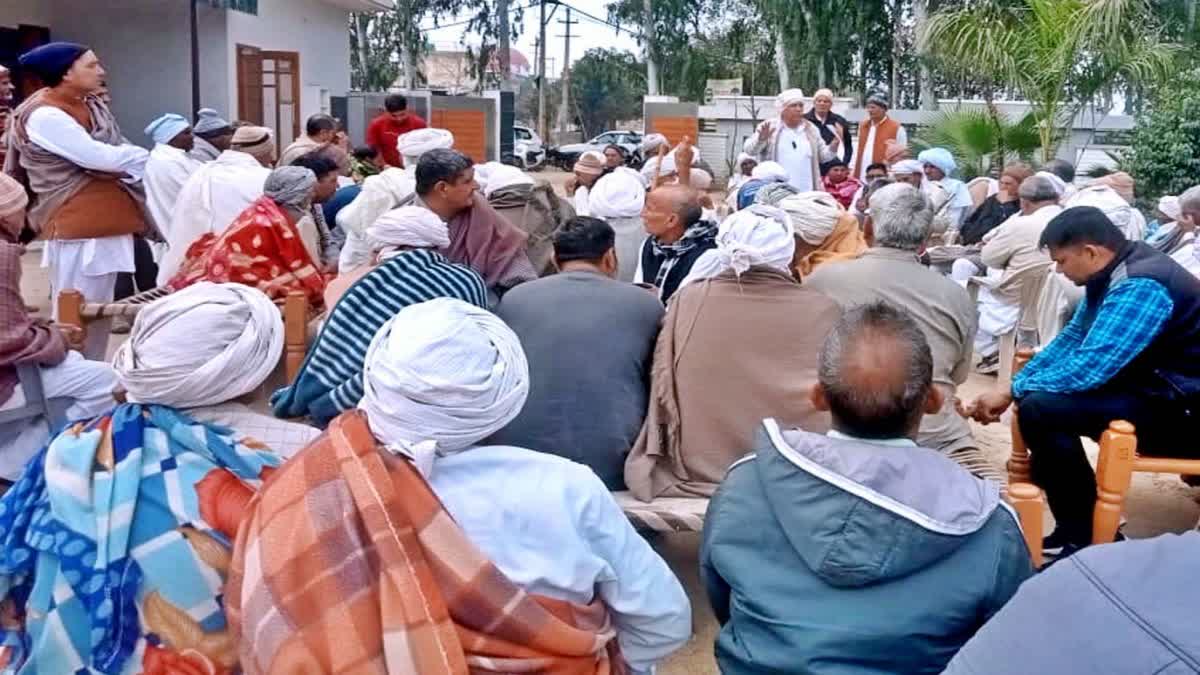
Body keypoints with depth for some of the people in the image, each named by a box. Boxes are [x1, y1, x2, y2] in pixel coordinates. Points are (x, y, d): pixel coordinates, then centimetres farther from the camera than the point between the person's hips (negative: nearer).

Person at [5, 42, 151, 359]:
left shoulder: (92, 107, 12)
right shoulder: (44, 117, -15)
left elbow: (119, 150, 10)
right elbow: (99, 157, -20)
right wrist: (156, 159, -10)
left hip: (106, 224, 9)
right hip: (76, 229, -9)